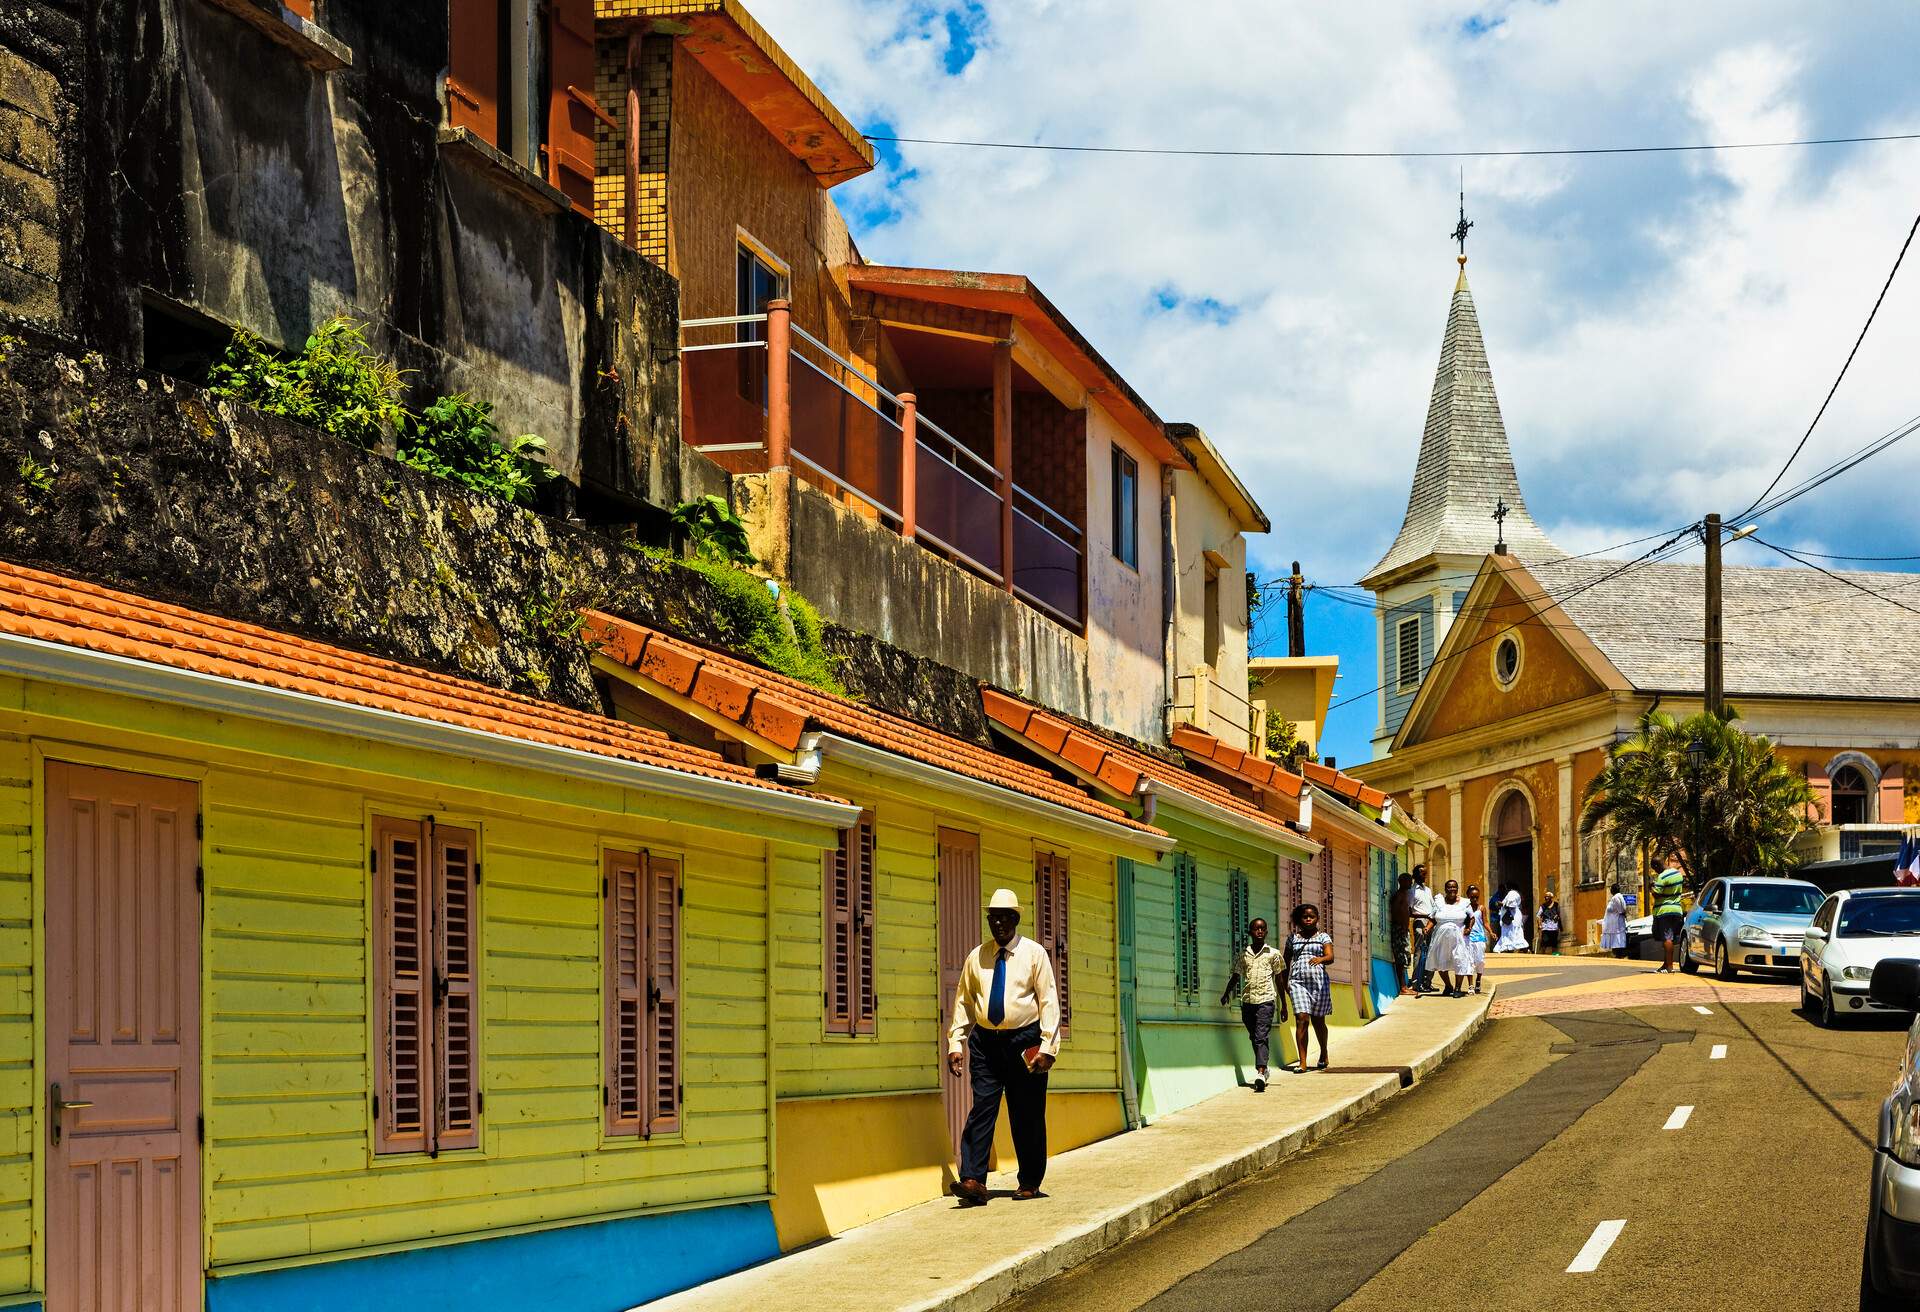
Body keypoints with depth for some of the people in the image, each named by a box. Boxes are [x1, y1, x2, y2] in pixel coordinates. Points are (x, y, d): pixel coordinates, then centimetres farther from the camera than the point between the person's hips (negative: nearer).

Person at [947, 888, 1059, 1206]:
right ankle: (973, 1181, -14)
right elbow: (963, 1002, 13)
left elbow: (1049, 1001, -3)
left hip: (1024, 1040, -2)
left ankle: (1029, 1183, 12)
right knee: (982, 1108, -8)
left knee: (1027, 1114, 3)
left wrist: (1047, 1047, -11)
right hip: (985, 1040, 2)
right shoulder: (977, 957, 9)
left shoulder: (1034, 954, 1)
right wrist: (955, 1044, 4)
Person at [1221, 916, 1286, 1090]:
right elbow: (1237, 976, 17)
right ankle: (1263, 1068, 27)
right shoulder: (1244, 953, 12)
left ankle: (1260, 1073, -26)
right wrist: (1227, 992, 0)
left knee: (1260, 1037, -15)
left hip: (1265, 999, -4)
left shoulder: (1273, 953, 5)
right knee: (1254, 1037, 12)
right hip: (1247, 1001, 4)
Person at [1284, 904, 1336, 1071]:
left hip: (1319, 981, -1)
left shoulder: (1323, 937, 6)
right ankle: (1302, 1062, -14)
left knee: (1318, 1020, 9)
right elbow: (1286, 961, 17)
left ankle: (1324, 1054, 34)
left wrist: (1321, 959, -31)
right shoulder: (1292, 938, 12)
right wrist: (1286, 982, 7)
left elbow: (1330, 957, -8)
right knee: (1301, 1019, -12)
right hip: (1298, 981, 1)